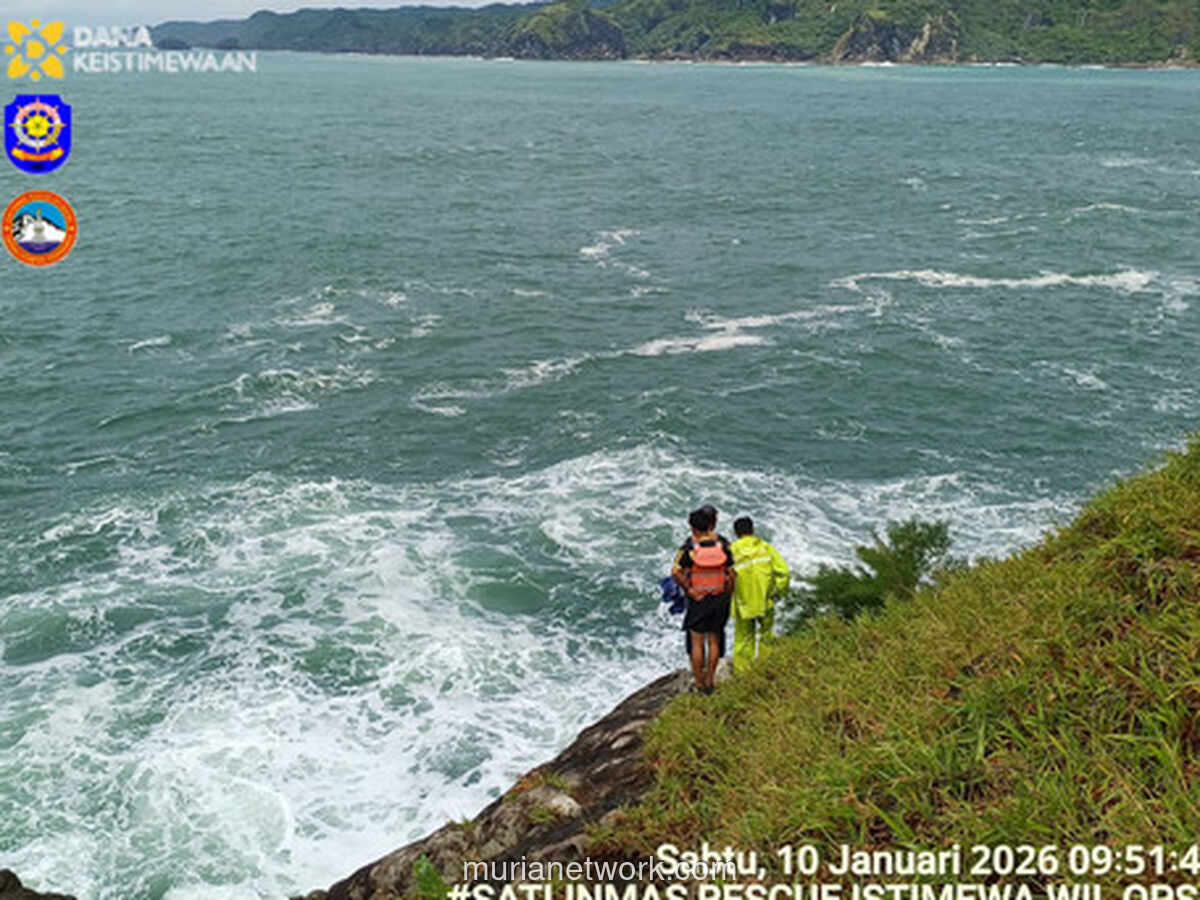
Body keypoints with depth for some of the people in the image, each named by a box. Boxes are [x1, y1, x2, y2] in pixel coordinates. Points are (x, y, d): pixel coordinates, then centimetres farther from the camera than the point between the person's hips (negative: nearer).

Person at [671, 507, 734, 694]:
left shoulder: (689, 547, -13)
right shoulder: (723, 544, -6)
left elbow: (676, 572, -23)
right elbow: (732, 573, -6)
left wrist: (688, 589, -12)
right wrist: (728, 595, 5)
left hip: (698, 601, -2)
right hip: (720, 599, 3)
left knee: (697, 642, 8)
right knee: (714, 640, 14)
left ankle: (699, 684, 14)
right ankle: (709, 682, 21)